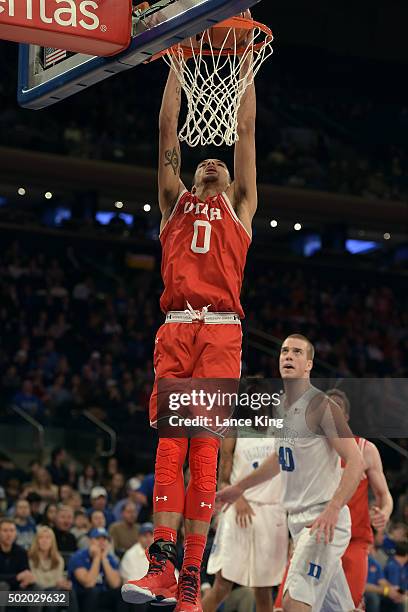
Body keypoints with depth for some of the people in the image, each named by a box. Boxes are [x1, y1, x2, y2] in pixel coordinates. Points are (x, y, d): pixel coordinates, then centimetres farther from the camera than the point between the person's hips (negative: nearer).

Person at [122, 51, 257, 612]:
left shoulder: (238, 205, 24)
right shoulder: (176, 202, 27)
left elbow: (245, 132, 21)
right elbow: (168, 130, 24)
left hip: (221, 330, -2)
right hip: (175, 329, 2)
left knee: (204, 446, -9)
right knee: (170, 441, -10)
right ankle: (162, 564, -18)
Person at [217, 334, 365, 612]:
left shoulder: (322, 406, -13)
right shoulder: (281, 405, 13)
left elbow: (356, 462, -19)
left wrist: (333, 508, -31)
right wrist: (240, 487, 34)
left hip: (324, 520, -8)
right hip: (298, 520, 8)